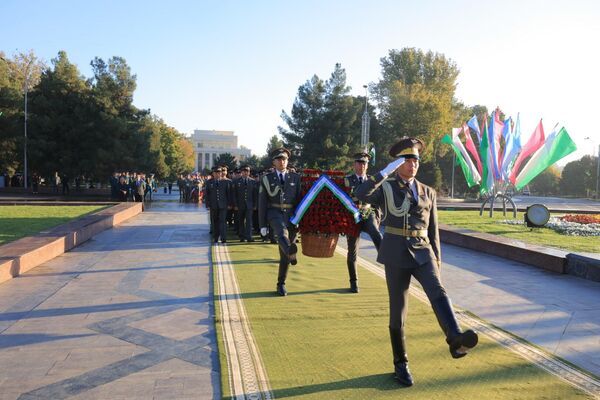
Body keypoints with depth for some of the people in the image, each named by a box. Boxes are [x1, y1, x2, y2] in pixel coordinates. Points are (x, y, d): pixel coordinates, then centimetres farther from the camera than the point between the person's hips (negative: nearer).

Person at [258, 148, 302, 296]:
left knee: (284, 254, 4)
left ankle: (281, 284, 15)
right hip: (274, 213, -1)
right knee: (282, 232, -37)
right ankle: (291, 253, -61)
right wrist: (262, 225, -4)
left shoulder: (296, 178, 7)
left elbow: (300, 200, 7)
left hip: (291, 215, 1)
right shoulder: (266, 179, 3)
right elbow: (262, 203, 1)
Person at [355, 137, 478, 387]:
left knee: (437, 292, -26)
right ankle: (401, 364, 16)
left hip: (422, 253, 3)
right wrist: (385, 172, -21)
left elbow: (433, 231, 15)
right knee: (398, 311, 2)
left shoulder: (428, 192, 12)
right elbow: (360, 194, -22)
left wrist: (437, 261, 13)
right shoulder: (385, 188, 0)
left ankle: (455, 340, -44)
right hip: (397, 254, -2)